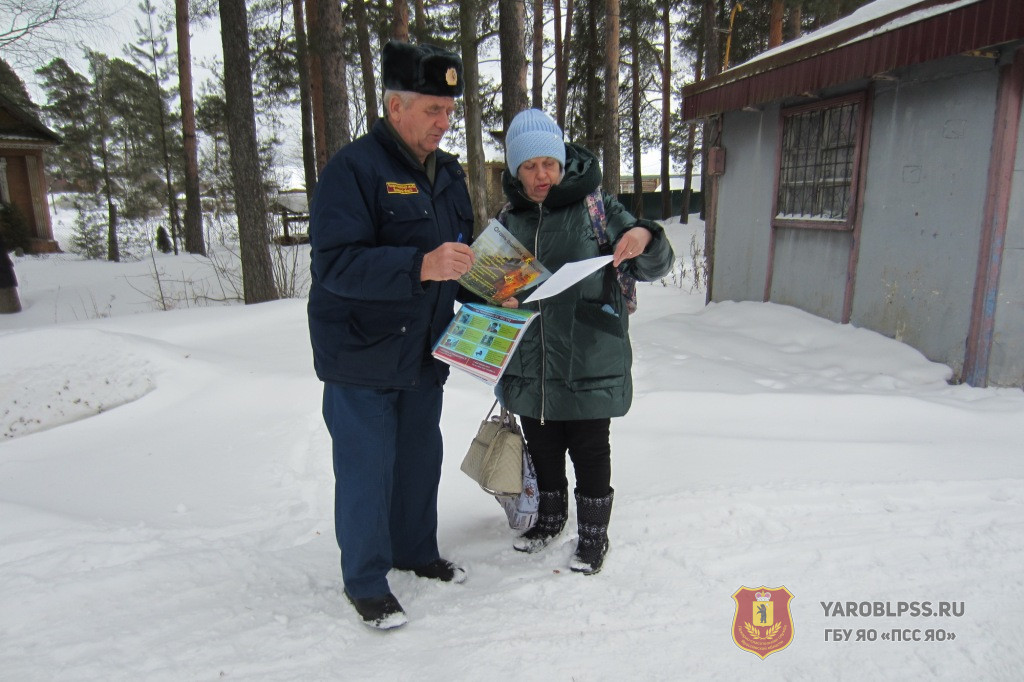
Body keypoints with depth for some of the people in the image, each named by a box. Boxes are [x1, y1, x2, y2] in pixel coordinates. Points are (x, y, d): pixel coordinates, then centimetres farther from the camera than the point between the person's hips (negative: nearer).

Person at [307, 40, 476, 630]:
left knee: (421, 458, 19)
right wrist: (421, 267, -36)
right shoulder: (354, 169, -15)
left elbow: (462, 253, 21)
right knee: (367, 470, 3)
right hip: (362, 358, -7)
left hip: (424, 353, 7)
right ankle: (366, 581, 24)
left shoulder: (448, 172, 10)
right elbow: (336, 263, -25)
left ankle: (416, 550, 40)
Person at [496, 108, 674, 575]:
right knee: (542, 449, 19)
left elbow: (655, 267, -5)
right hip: (530, 366, 4)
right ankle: (550, 518, 43)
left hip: (589, 364, -4)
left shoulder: (596, 207, -6)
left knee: (589, 453, 8)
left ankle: (593, 536, 29)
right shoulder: (510, 219, 5)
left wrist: (645, 239, -26)